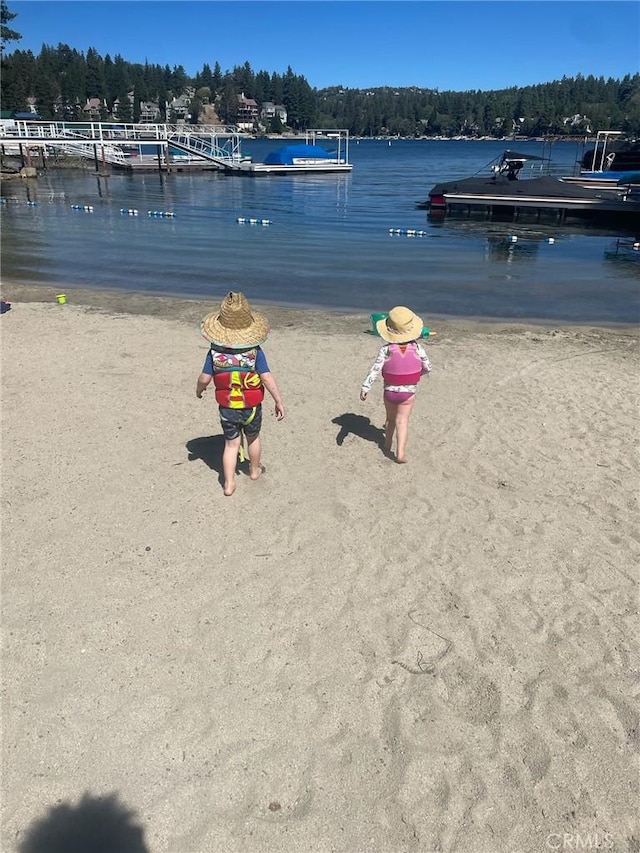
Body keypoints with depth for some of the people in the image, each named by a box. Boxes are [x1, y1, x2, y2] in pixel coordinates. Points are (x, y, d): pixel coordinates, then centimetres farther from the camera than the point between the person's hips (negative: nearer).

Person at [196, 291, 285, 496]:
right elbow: (267, 378, -20)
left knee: (231, 443, 14)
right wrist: (279, 402, -12)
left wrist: (199, 390, 14)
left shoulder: (215, 352, -12)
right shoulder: (255, 352, -17)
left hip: (227, 408, 1)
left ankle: (229, 483, 10)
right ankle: (254, 470, 44)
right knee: (253, 438, 24)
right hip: (251, 408, -1)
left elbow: (204, 378, -8)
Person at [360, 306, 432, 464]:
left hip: (389, 390, 1)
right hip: (408, 391, -1)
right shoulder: (417, 347, -10)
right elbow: (428, 367, -2)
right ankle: (400, 452, -12)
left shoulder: (386, 348, -16)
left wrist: (365, 387, -22)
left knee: (390, 418, 21)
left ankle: (387, 444, 40)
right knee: (402, 421, 1)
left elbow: (375, 369, -21)